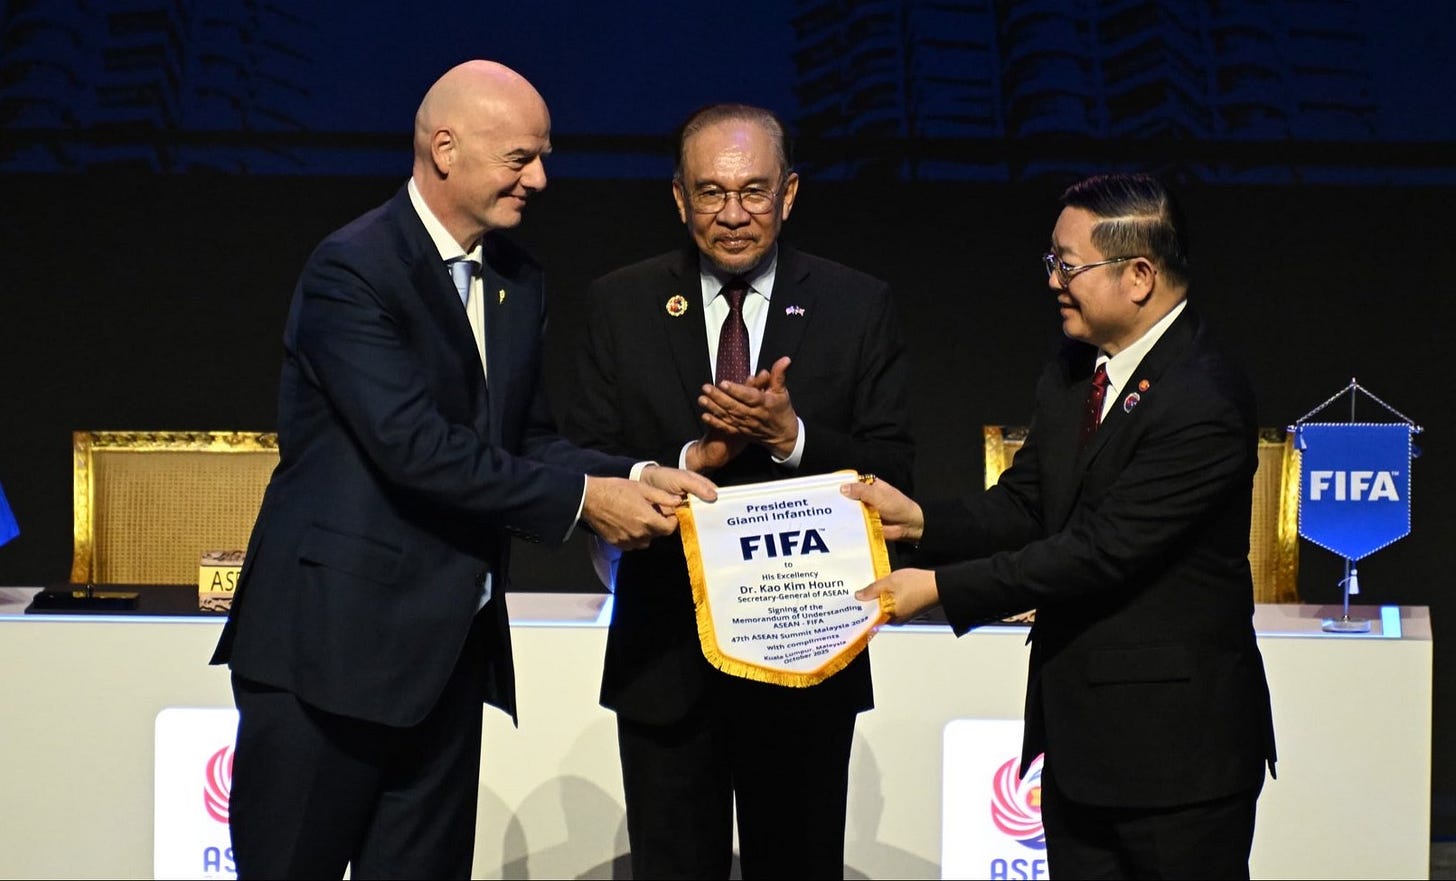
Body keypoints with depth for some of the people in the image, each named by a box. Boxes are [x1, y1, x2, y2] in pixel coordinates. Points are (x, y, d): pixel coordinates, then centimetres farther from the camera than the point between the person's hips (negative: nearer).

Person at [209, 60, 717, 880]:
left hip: (450, 647, 8)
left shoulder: (519, 281, 11)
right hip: (334, 638, -7)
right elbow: (413, 444, -23)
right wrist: (580, 500, -19)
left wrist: (633, 476, -5)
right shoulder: (351, 270, -14)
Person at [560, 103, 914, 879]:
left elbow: (894, 474, -4)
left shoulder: (858, 307, 0)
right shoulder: (620, 305, 1)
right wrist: (691, 461, -20)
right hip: (665, 663, 0)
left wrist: (792, 436, -20)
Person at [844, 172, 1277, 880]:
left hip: (1175, 743, -8)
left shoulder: (1205, 403, -20)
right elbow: (1024, 505, 10)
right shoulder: (1070, 375, 8)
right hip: (1078, 739, 8)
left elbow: (1101, 550, -23)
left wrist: (942, 587, -21)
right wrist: (919, 522, -8)